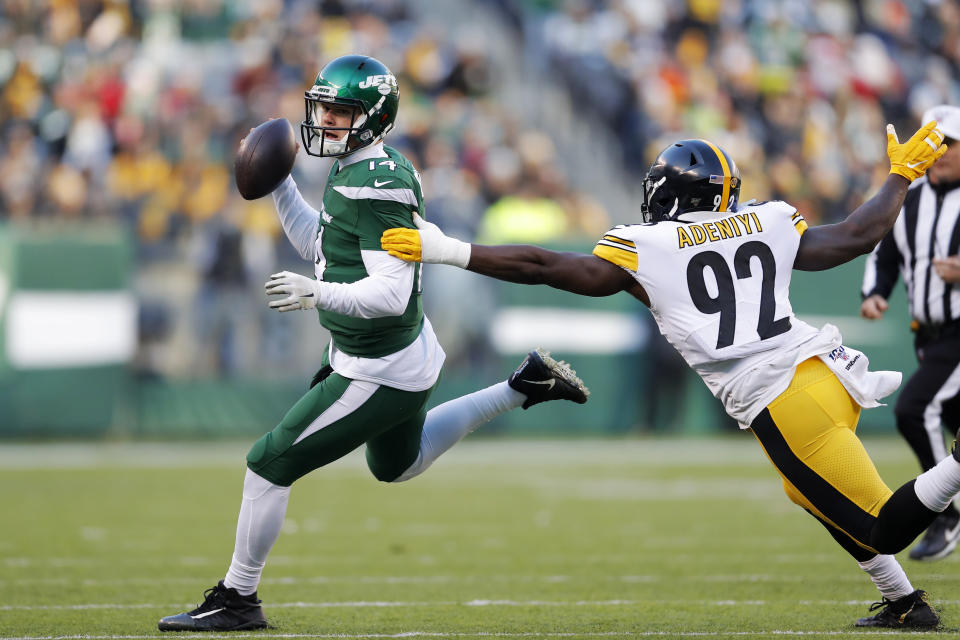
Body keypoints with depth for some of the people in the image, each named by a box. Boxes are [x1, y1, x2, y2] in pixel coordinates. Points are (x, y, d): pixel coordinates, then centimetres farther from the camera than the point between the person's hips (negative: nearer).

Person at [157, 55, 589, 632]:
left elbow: (391, 293, -30)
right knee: (400, 464, 35)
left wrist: (319, 294, -37)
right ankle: (525, 386, 32)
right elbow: (318, 245, 20)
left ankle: (238, 600, 7)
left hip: (379, 373, -10)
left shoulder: (376, 186, -25)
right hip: (407, 353, 10)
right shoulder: (353, 172, 5)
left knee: (270, 464, -4)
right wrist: (279, 182, 12)